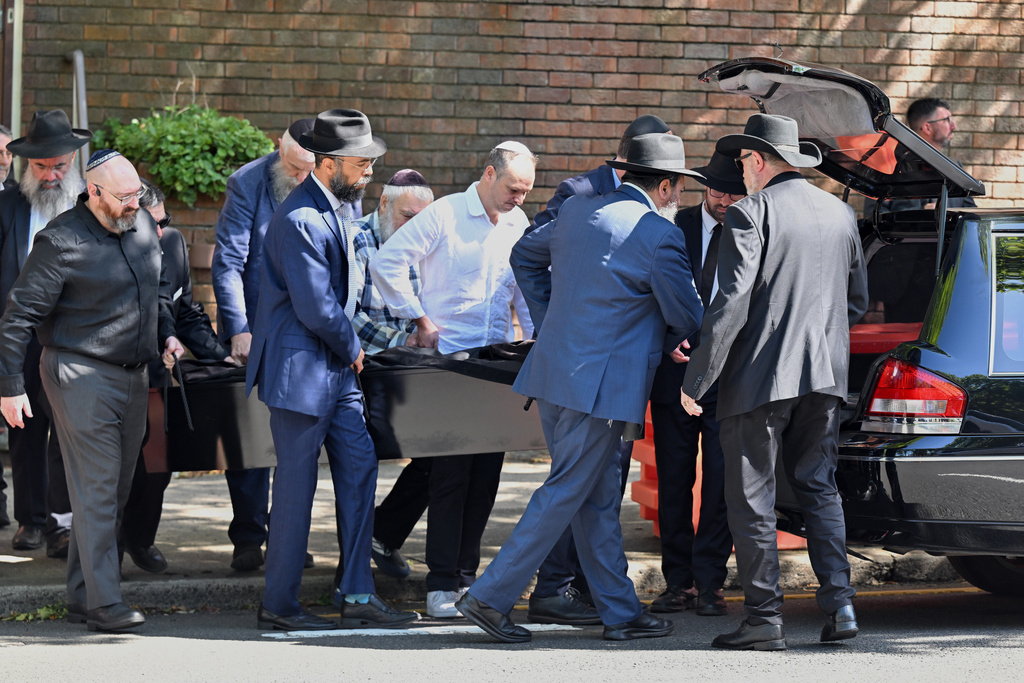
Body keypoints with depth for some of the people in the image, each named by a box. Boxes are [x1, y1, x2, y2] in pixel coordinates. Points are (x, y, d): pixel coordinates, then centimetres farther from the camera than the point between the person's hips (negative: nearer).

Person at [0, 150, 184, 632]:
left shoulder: (142, 228, 9)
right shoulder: (62, 241, -13)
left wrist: (166, 333, 13)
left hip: (133, 376, 8)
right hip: (81, 375, -8)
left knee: (116, 489, 9)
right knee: (96, 488, -11)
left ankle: (80, 598, 17)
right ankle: (103, 604, -12)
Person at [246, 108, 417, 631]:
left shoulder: (339, 209, 10)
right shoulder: (300, 221, -21)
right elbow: (315, 308, -23)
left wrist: (349, 348, 12)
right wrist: (352, 347, -7)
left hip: (337, 368, 9)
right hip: (300, 370, -9)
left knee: (359, 469, 7)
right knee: (296, 485, -2)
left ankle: (358, 597, 12)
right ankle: (278, 605, 8)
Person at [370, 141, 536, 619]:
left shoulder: (518, 225, 11)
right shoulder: (444, 216, -7)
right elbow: (386, 262, -8)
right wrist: (419, 318, -8)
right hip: (448, 359, -5)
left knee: (486, 470, 6)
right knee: (451, 471, -7)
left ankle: (467, 574, 15)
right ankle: (441, 584, -3)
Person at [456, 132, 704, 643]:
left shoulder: (577, 211, 11)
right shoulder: (658, 234, -11)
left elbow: (525, 254, 26)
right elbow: (687, 319, -5)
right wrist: (664, 341, 18)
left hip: (555, 368, 8)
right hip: (602, 382, -8)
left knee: (599, 497, 12)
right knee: (566, 494, -3)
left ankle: (620, 611, 17)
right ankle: (491, 597, -3)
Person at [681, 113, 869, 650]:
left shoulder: (751, 213, -10)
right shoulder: (840, 214, 11)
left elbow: (730, 304, -16)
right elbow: (857, 300, 19)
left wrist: (695, 381, -11)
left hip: (759, 376, -6)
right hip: (825, 375, 6)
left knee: (752, 497, 1)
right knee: (818, 488, 16)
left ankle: (764, 620, 0)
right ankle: (838, 603, 6)